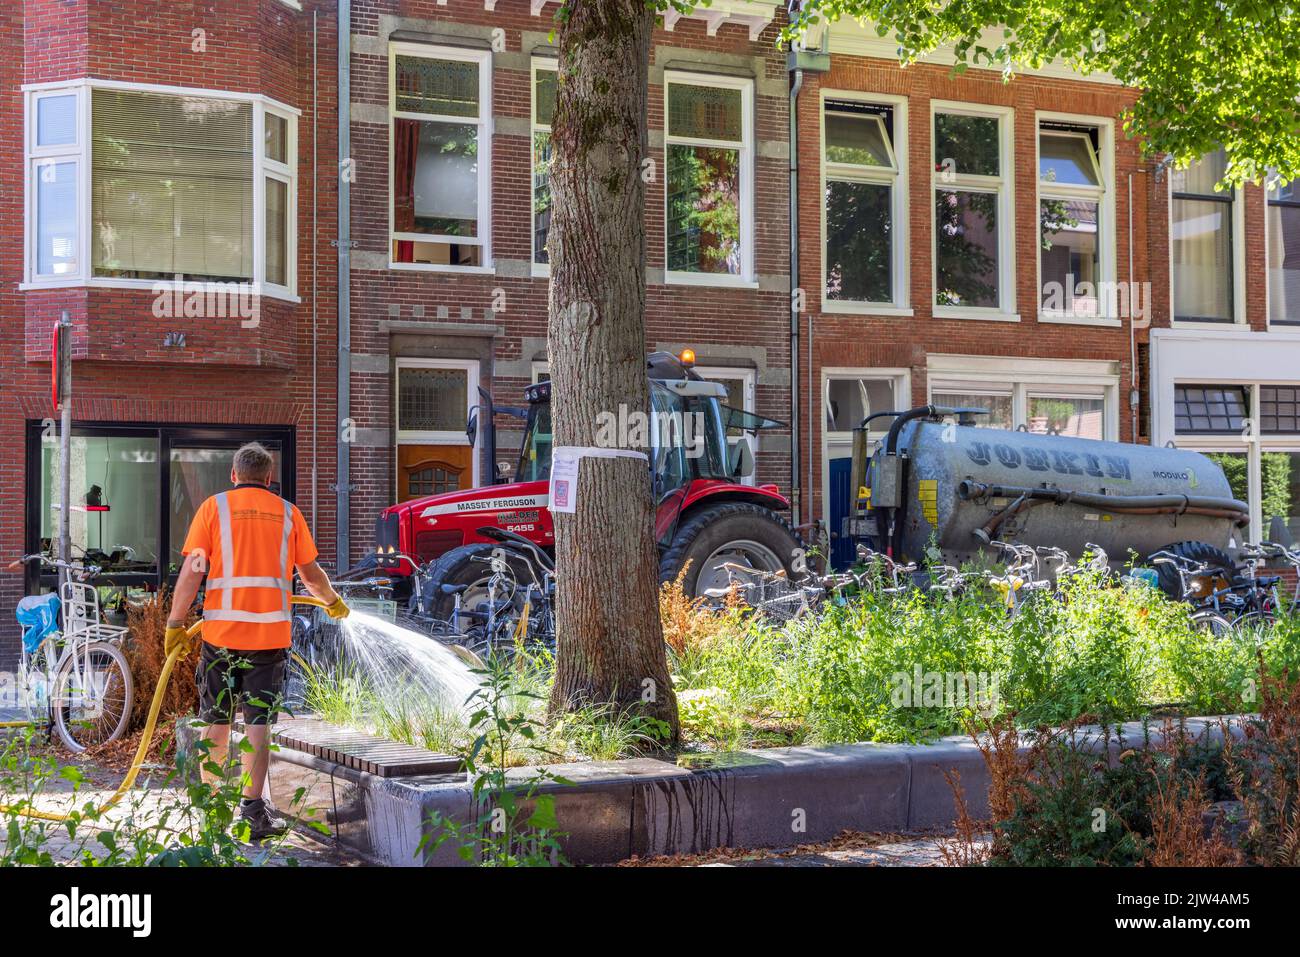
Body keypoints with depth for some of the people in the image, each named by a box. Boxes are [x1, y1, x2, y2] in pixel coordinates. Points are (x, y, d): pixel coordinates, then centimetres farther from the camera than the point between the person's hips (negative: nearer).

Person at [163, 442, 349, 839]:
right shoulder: (287, 513, 8)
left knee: (216, 722, 11)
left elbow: (192, 570, -5)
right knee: (258, 724, 4)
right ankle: (253, 811, 2)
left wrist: (175, 625, -3)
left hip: (220, 631, 0)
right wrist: (333, 602, 33)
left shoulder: (214, 507, 4)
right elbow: (311, 574, 14)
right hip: (270, 634, 0)